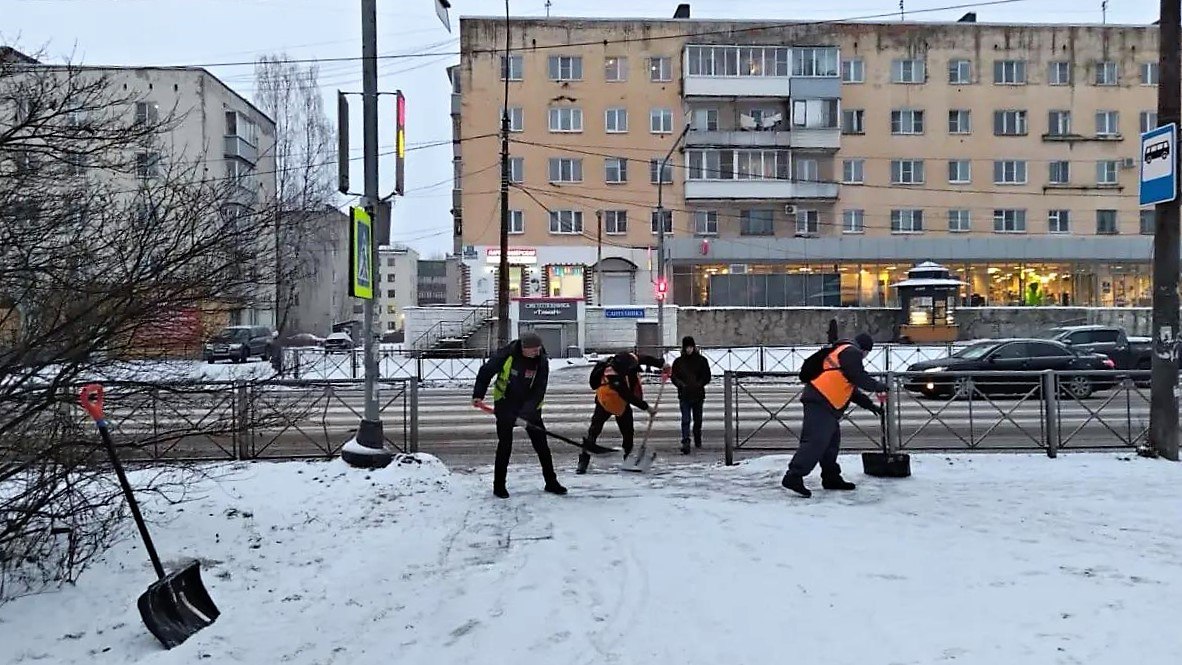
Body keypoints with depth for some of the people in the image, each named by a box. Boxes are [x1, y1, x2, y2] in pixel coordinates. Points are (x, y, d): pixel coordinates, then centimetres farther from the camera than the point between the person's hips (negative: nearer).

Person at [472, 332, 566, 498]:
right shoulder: (506, 355, -20)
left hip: (530, 407, 2)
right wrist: (478, 395, -9)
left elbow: (539, 391, -18)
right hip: (505, 403, -2)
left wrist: (525, 413, -27)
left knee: (541, 444, 3)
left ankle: (551, 482, 15)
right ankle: (499, 485, 9)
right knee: (505, 444, -4)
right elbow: (485, 371, -5)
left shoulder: (542, 362, -16)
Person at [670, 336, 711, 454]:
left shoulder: (701, 360, 2)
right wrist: (681, 384, -12)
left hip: (698, 394, 1)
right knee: (685, 420, -11)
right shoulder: (678, 361, 3)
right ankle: (685, 443, -16)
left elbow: (707, 376, 2)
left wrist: (699, 384, -11)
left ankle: (698, 440, 33)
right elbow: (673, 376, 4)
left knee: (698, 419, 14)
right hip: (684, 395, -1)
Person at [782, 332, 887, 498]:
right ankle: (794, 477, -20)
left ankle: (831, 478, 22)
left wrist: (871, 405, 32)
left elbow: (851, 388, 33)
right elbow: (859, 378, -9)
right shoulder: (851, 352, -1)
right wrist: (880, 386, 8)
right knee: (816, 441, -15)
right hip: (821, 402, -11)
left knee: (832, 440, 15)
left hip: (823, 403, 11)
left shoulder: (841, 352, 30)